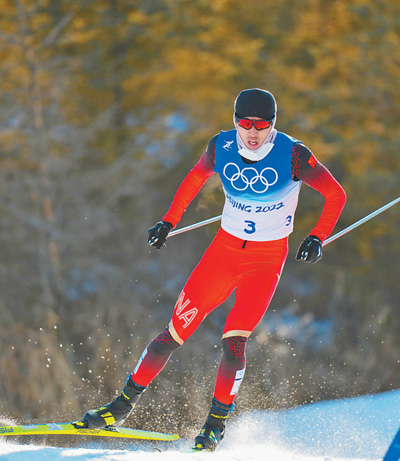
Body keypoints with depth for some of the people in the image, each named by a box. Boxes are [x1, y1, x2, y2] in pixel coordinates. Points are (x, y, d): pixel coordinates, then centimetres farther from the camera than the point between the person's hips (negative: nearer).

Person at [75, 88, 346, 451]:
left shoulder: (293, 155, -18)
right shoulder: (222, 147, -8)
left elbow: (336, 195, -8)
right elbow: (195, 179, 12)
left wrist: (317, 238, -18)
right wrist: (169, 222, 10)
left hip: (267, 259, -3)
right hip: (225, 248, 3)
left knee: (233, 340, -17)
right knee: (177, 329, -2)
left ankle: (217, 423, 2)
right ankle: (124, 405, 10)